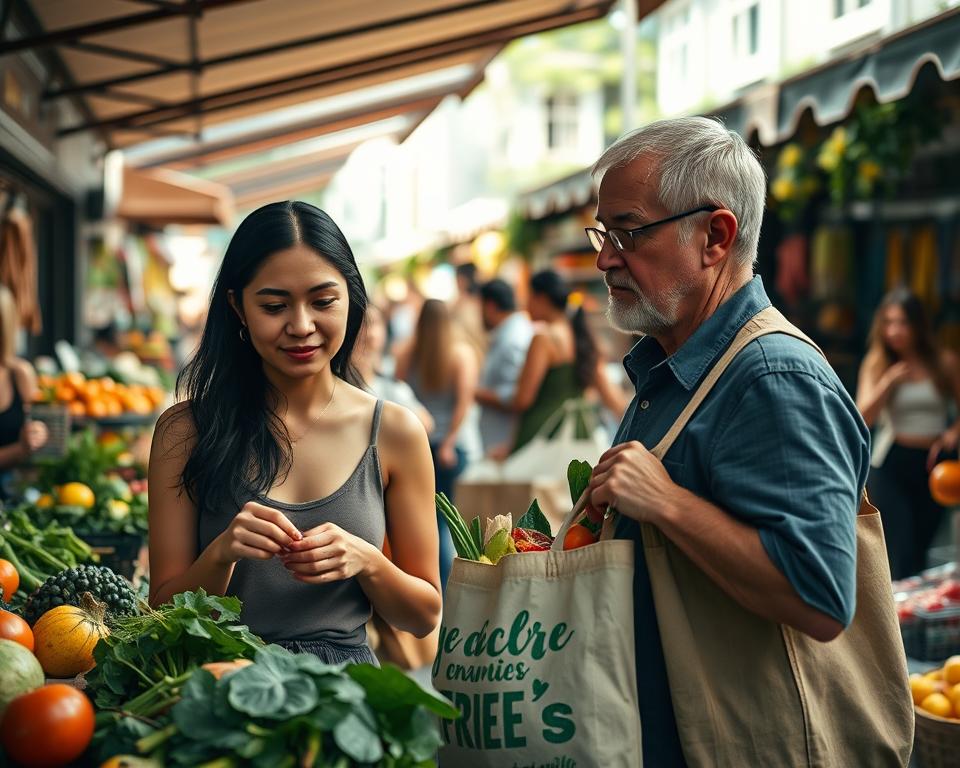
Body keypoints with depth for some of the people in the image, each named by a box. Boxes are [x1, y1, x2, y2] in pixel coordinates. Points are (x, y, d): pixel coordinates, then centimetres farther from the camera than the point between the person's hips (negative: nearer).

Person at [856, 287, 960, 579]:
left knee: (919, 551, 10)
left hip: (934, 463, 2)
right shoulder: (876, 364, 1)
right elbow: (863, 418, -6)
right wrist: (888, 383, -17)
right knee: (900, 553, -9)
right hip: (891, 465, -1)